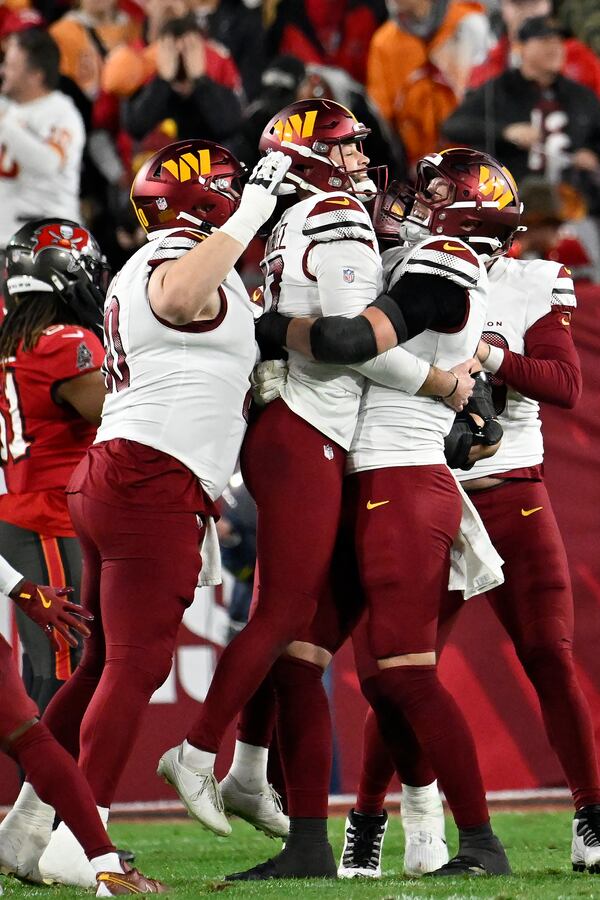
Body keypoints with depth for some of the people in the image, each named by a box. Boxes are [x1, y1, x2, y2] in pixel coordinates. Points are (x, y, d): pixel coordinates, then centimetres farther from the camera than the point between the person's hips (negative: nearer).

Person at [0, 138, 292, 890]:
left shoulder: (138, 273, 22)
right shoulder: (179, 264, -11)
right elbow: (177, 299, -35)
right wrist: (252, 214, -29)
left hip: (108, 476, 10)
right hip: (152, 487, -10)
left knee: (104, 662, 15)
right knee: (136, 666, -8)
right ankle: (74, 844, -9)